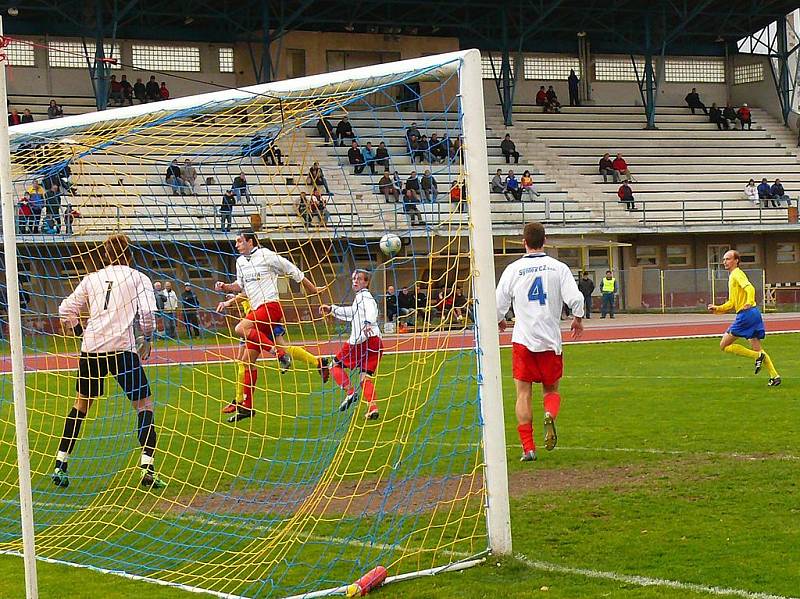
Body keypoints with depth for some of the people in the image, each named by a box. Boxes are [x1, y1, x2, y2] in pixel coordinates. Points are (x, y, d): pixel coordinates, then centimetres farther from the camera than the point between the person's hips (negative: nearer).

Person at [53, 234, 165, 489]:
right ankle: (147, 468, -10)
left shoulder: (91, 279, 16)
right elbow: (148, 313, -5)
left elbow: (66, 310, 14)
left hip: (91, 348, 4)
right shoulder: (139, 278, 8)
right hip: (123, 347, -4)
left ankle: (60, 465, 18)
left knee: (81, 404, 19)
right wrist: (146, 339, 9)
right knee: (144, 404, 4)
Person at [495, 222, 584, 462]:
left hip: (523, 339, -1)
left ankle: (528, 448, -4)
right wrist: (578, 320, 12)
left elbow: (498, 304, 2)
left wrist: (500, 321, 25)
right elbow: (575, 298, -8)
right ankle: (550, 416, -18)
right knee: (551, 390, 15)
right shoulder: (559, 268, -1)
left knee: (523, 394, 4)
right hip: (551, 339, 1)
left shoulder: (513, 269, -1)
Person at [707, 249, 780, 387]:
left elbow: (750, 288, -26)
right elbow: (732, 303, 29)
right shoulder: (732, 277, 24)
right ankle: (774, 376, 4)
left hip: (746, 313, -10)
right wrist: (717, 309, 17)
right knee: (757, 348, 10)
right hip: (754, 314, 10)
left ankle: (757, 356, -9)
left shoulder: (737, 274, -6)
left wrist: (749, 302, -43)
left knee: (724, 345, -4)